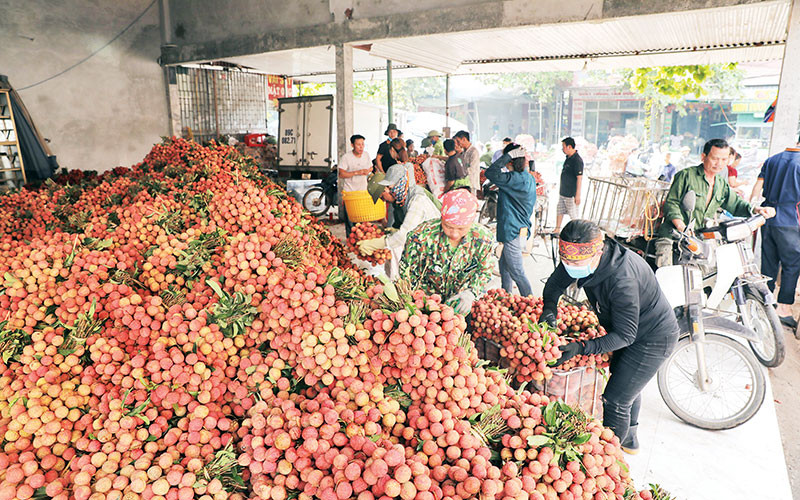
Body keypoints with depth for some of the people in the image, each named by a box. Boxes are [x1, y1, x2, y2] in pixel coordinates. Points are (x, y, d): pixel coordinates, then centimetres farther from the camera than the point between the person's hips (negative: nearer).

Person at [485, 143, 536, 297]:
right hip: (521, 229, 10)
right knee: (504, 265, 23)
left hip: (513, 232, -10)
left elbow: (490, 173, -27)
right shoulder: (529, 178, 7)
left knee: (517, 272, -1)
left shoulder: (515, 179, -22)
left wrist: (509, 155, -22)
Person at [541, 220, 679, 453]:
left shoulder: (622, 281, -41)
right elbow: (555, 283, -1)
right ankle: (629, 439, 51)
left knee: (616, 400, -7)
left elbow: (625, 335, -33)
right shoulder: (582, 256, -17)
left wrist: (582, 348, -40)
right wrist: (549, 309, -19)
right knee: (627, 385, 27)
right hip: (632, 330, 9)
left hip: (653, 339, -9)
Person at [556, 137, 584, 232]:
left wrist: (578, 195, -22)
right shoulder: (568, 157, 9)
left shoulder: (577, 160, -19)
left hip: (571, 194, -9)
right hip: (563, 192, 9)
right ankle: (557, 230, 27)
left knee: (573, 214, 1)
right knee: (559, 210, 16)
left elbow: (579, 178, -21)